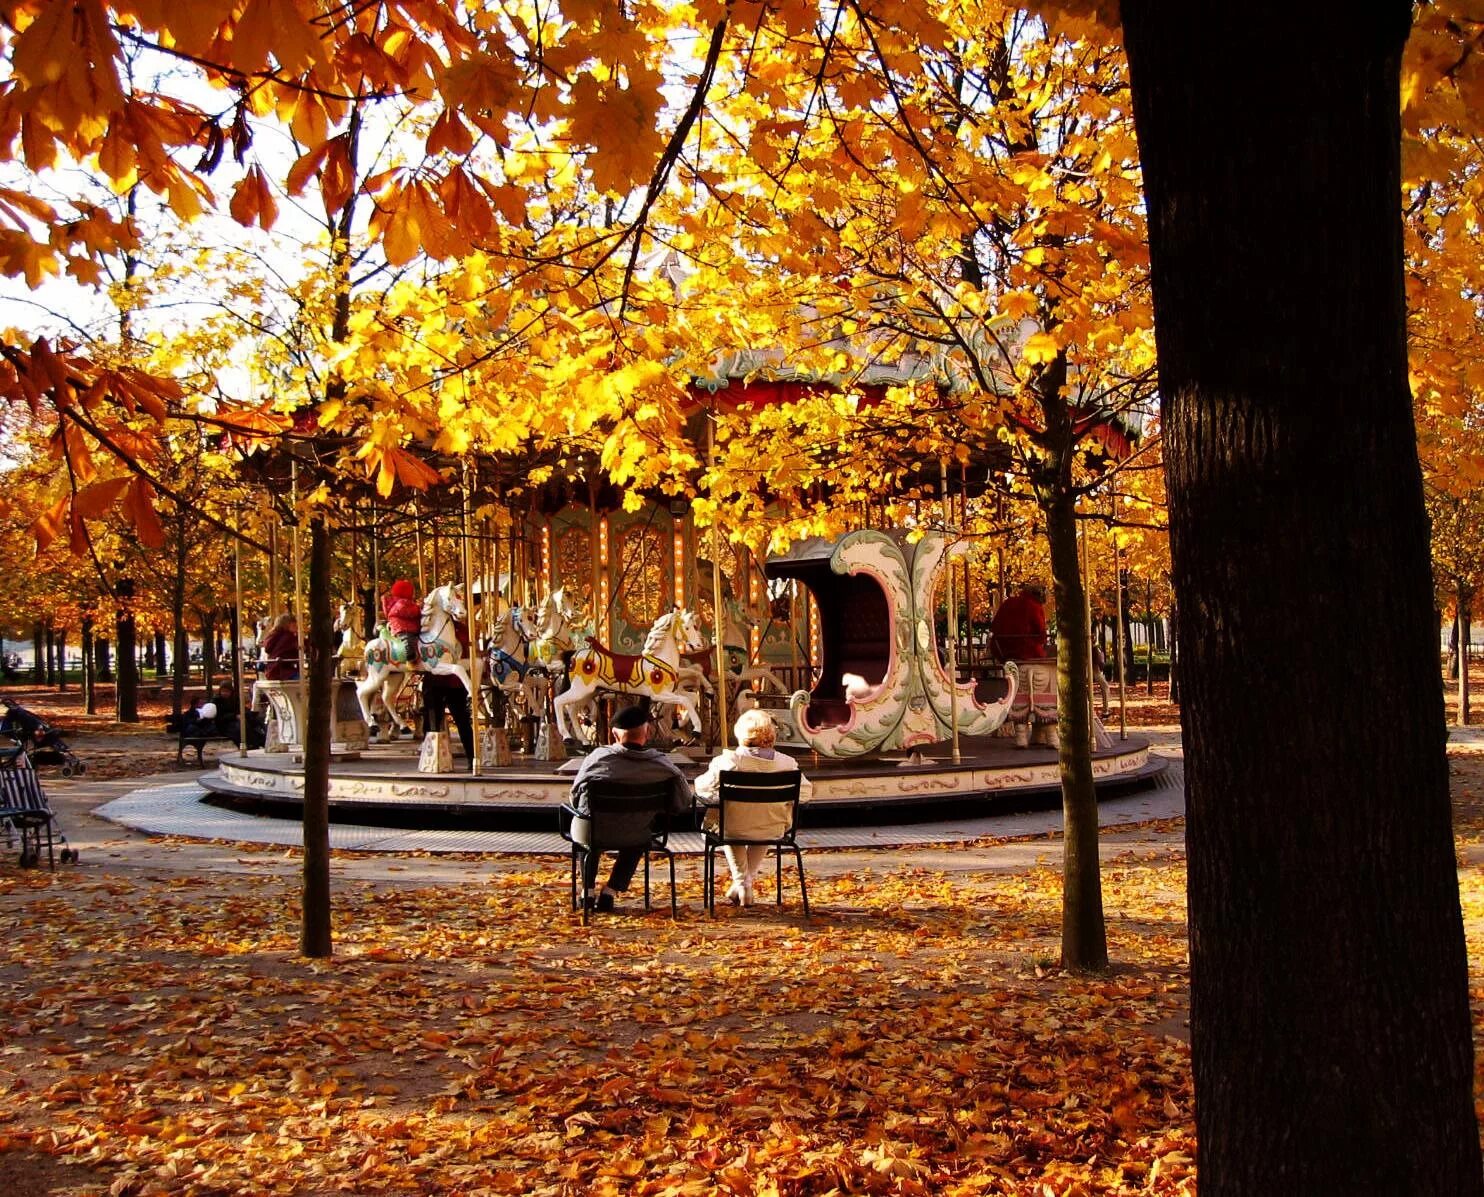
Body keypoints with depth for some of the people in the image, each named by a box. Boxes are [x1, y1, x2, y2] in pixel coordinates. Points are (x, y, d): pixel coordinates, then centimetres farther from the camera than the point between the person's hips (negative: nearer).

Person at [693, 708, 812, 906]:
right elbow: (806, 792, -3)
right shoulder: (786, 763, -14)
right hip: (773, 833, 2)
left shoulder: (726, 760, -18)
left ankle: (742, 883, 32)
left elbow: (702, 788, -7)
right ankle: (749, 881, 36)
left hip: (734, 831, -2)